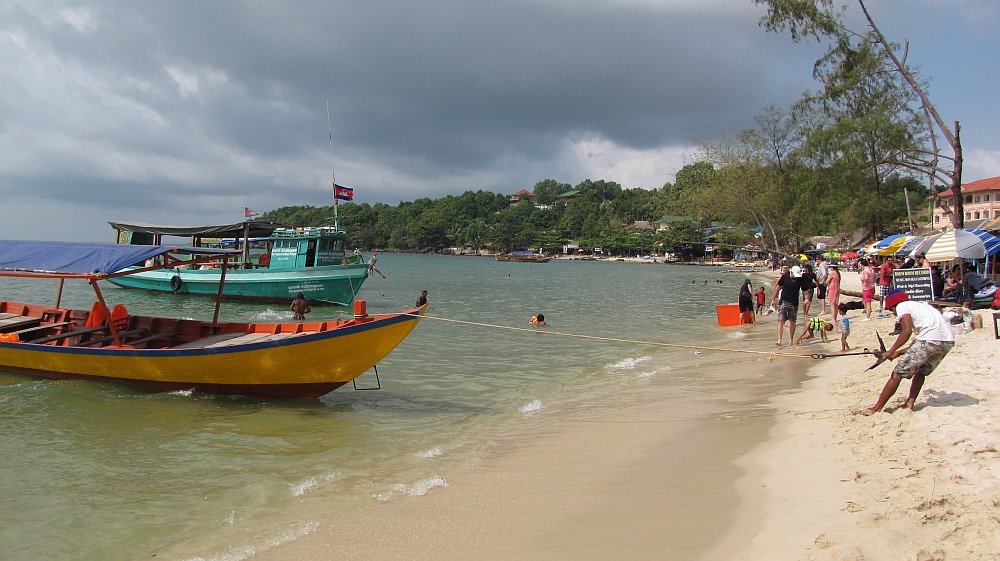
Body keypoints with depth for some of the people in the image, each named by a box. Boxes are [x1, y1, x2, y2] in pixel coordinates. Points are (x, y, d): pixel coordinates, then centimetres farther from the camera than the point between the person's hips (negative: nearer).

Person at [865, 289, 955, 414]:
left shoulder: (902, 306, 10)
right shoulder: (921, 305, 34)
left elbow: (907, 331, -9)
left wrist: (891, 351, -5)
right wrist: (900, 352, 31)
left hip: (930, 338, -8)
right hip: (948, 341, 8)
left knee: (898, 373, 0)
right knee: (922, 372, 27)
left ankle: (876, 408, 1)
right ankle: (910, 403, 17)